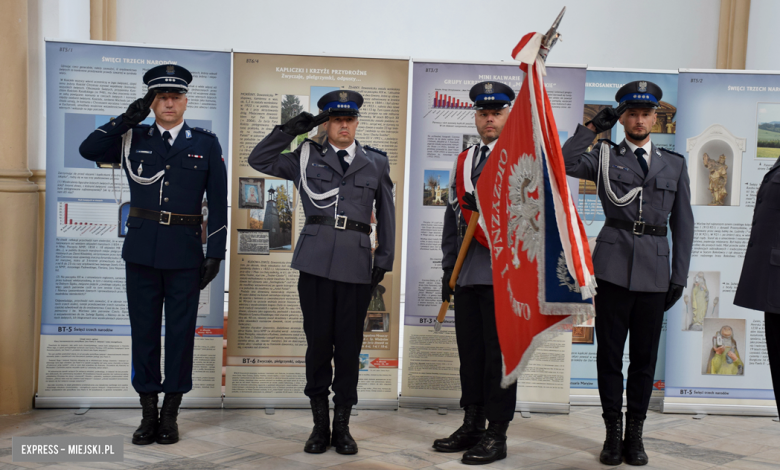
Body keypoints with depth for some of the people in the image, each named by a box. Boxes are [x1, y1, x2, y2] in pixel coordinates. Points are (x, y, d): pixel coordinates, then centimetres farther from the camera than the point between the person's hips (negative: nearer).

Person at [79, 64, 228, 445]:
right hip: (141, 251, 2)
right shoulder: (133, 138, 8)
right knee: (143, 330, 7)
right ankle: (148, 413, 18)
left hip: (185, 252, -1)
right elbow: (88, 149, 0)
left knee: (180, 331, 4)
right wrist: (127, 120, -5)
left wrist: (216, 253, -4)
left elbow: (218, 202, 1)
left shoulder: (206, 143, 3)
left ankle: (170, 414, 17)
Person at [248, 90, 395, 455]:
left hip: (356, 264, 0)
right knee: (318, 341, 3)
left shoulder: (376, 163, 13)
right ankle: (320, 424, 15)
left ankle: (342, 425, 16)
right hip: (315, 261, 0)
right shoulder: (307, 158, 12)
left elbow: (386, 215, 14)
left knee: (349, 344, 4)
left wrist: (384, 261, 8)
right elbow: (258, 160, 12)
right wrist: (290, 130, 3)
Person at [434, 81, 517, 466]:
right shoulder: (463, 161, 17)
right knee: (469, 351, 11)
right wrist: (449, 267, 15)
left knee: (499, 353, -2)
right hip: (466, 274, 6)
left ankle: (497, 434, 7)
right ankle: (472, 425, 21)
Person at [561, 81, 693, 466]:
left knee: (644, 356, 7)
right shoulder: (606, 157, 8)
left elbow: (683, 225, 11)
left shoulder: (675, 165, 13)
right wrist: (593, 127, -11)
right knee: (609, 352, 3)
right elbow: (565, 163, -11)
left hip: (654, 272, 2)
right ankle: (613, 432, 15)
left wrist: (679, 277, 5)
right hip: (613, 265, -1)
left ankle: (635, 434, 19)